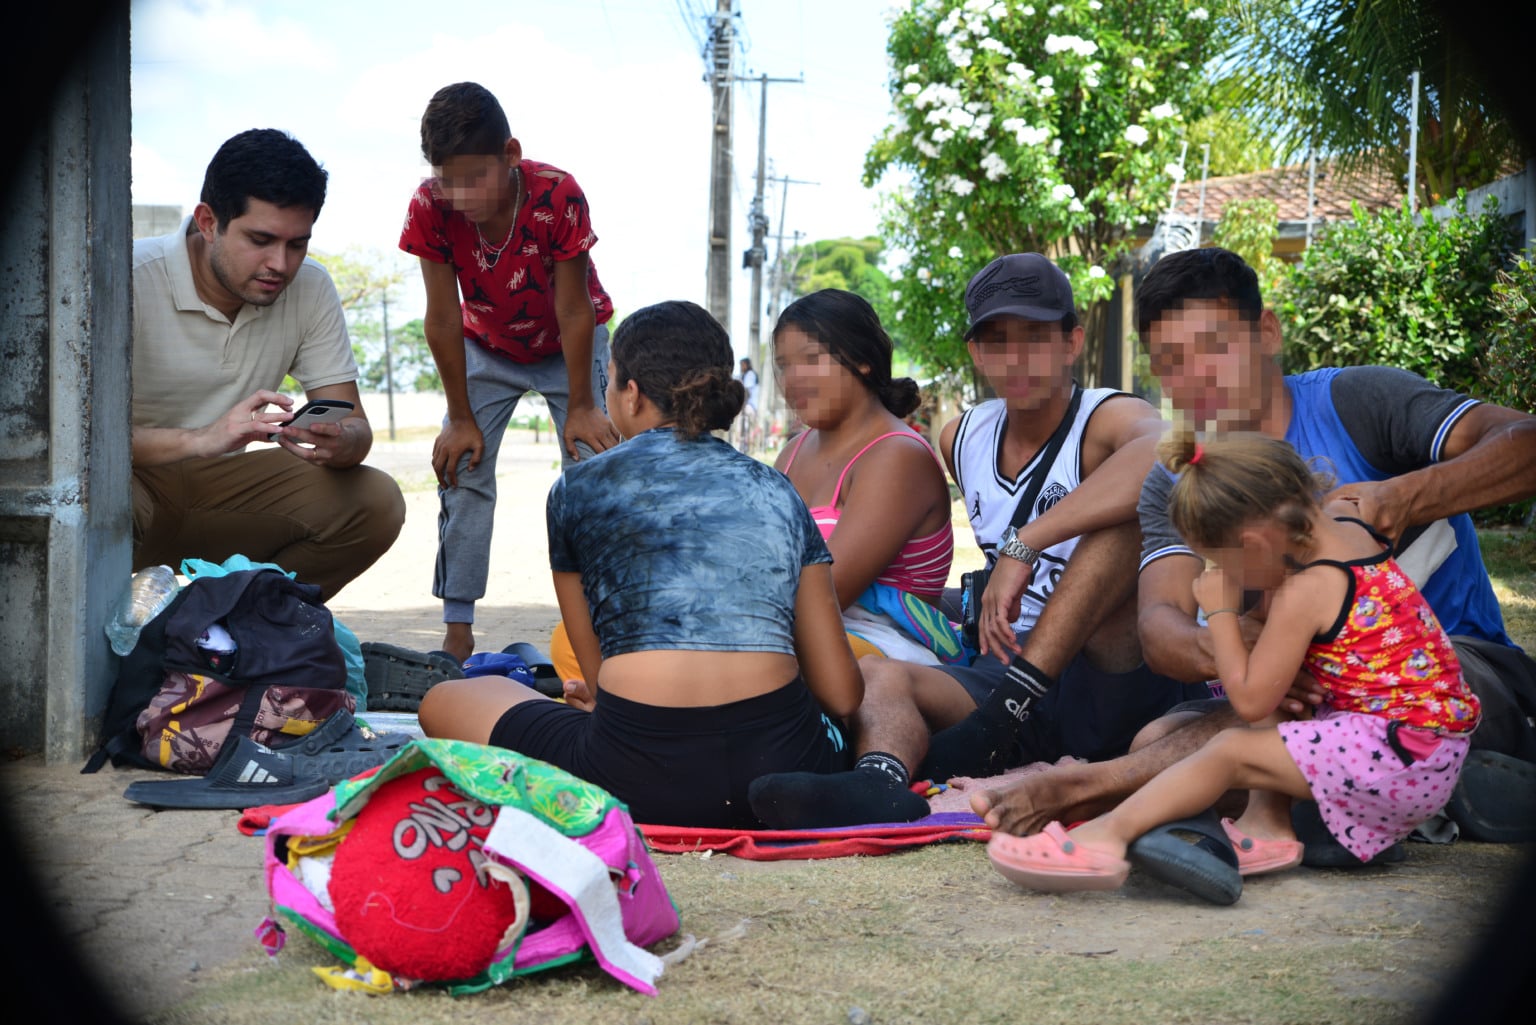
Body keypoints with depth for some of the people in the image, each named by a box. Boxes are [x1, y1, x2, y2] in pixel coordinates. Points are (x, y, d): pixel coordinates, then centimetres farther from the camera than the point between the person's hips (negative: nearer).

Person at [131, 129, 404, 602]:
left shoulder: (310, 289, -4)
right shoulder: (130, 281, -19)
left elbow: (355, 426, -4)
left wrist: (339, 443, -30)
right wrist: (201, 439, -44)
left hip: (218, 484, 5)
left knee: (376, 503, -15)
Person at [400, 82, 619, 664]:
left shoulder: (557, 196, -35)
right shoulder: (430, 208, -29)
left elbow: (574, 312, -26)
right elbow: (443, 319, -21)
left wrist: (580, 407, -20)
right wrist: (461, 417, -15)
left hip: (569, 346, -2)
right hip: (487, 347, 2)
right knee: (462, 471, -8)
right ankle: (457, 632, -5)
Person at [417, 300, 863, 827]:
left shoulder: (578, 487, 9)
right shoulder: (777, 491, 15)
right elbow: (841, 694, 12)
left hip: (639, 781, -3)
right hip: (785, 765, 3)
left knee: (445, 701, 21)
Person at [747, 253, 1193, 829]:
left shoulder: (1109, 420, -8)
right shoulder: (962, 440, 12)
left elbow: (1163, 455, -35)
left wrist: (1023, 545, -38)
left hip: (1119, 680, -5)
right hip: (1008, 668, 6)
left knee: (1128, 514, -28)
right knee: (874, 675, -18)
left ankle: (1002, 717, -33)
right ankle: (881, 786, -52)